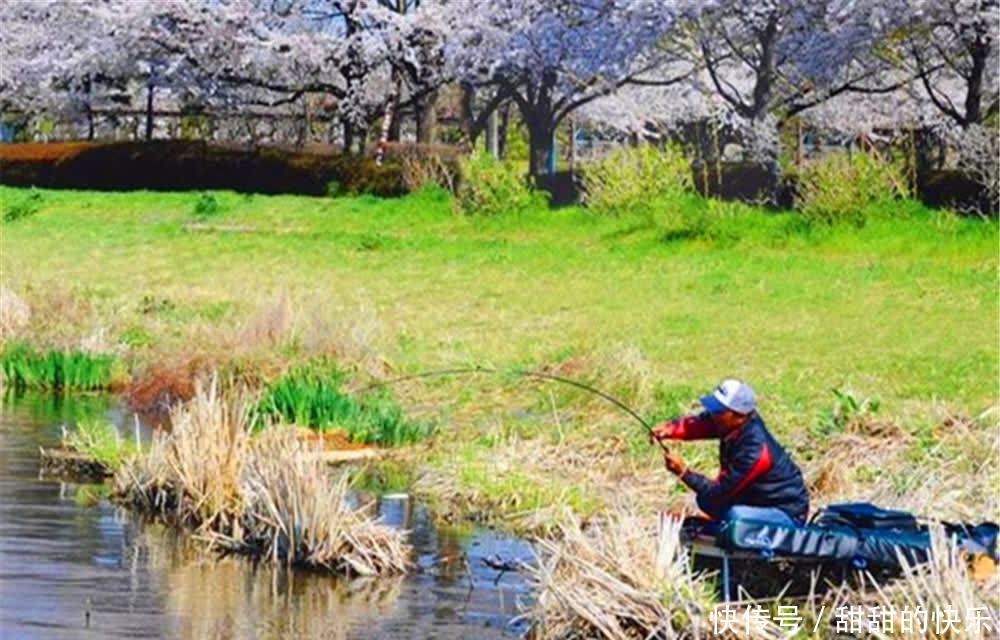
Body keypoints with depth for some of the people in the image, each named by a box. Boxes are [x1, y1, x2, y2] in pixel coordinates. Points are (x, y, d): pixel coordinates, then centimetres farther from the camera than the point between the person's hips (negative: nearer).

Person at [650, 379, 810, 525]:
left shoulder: (756, 451, -34)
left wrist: (684, 472, -32)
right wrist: (669, 430, -34)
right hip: (757, 499, 8)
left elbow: (719, 492, -27)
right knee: (705, 500, 1)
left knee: (734, 514, -33)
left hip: (788, 513, -8)